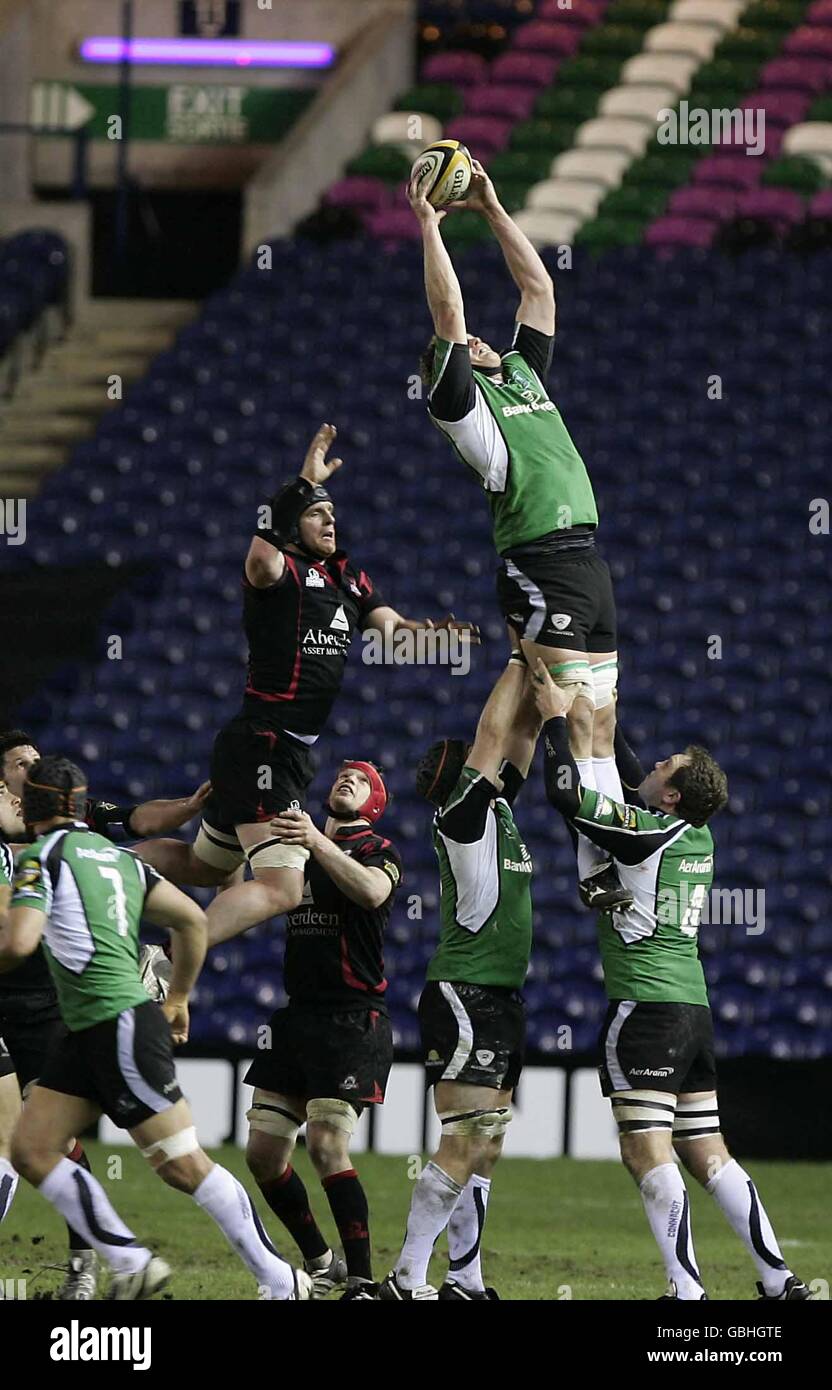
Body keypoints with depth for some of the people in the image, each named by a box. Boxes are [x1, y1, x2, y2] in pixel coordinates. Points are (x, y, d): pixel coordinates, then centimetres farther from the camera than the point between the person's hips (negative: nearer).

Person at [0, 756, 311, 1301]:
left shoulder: (44, 856, -8)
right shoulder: (117, 855, 17)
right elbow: (193, 919, 18)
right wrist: (178, 998, 27)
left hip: (121, 1026, -9)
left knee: (184, 1165, -7)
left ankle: (281, 1280, -3)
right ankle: (132, 1265, 2)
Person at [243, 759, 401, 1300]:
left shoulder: (379, 850, -1)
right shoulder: (299, 840, 17)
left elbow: (373, 891, -23)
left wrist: (318, 843, -35)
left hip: (353, 1017, -7)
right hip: (299, 1015, 7)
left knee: (327, 1145, -18)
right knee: (264, 1153, 5)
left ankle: (362, 1282, -14)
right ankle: (320, 1264, 21)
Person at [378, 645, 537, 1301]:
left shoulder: (499, 811, 13)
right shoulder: (463, 815, -9)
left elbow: (522, 731, 16)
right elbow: (494, 733, -12)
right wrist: (521, 659, -5)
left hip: (501, 998, 9)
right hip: (465, 996, -9)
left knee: (484, 1146, 9)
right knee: (466, 1144, -14)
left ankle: (466, 1281, 12)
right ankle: (405, 1282, -14)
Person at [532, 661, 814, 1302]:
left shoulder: (648, 834, -11)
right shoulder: (698, 838, 12)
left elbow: (568, 792, -13)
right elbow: (632, 779, 28)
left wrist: (556, 720, -1)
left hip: (646, 1007, -8)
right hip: (694, 1009, 8)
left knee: (648, 1155, -10)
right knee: (708, 1154, 11)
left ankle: (687, 1291, -18)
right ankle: (780, 1280, 7)